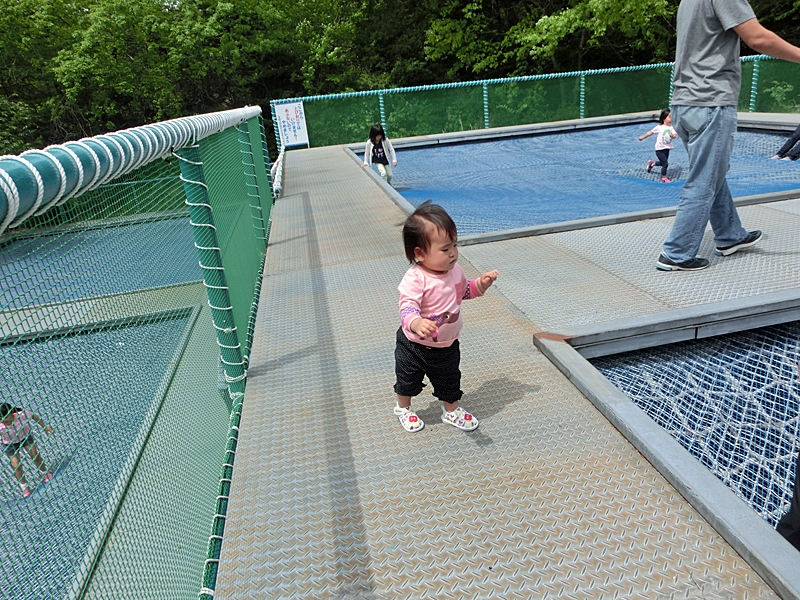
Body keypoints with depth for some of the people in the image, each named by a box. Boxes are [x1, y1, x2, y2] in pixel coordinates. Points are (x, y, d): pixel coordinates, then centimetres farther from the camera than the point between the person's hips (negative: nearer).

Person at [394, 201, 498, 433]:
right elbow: (408, 306, -38)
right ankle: (403, 408, 50)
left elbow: (463, 291, 12)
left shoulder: (455, 270, -7)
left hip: (447, 345, 5)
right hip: (414, 345, -4)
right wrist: (416, 323, -58)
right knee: (407, 380, 20)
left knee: (449, 381, 22)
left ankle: (451, 410, 50)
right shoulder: (415, 278, -30)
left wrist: (480, 284, -5)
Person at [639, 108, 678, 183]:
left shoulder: (672, 127, 1)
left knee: (662, 163, 19)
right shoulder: (659, 127, -8)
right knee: (665, 164, -9)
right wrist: (642, 137, 9)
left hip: (667, 148, 5)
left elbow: (675, 135, -8)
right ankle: (663, 178, 5)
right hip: (659, 149, -5)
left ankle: (652, 163, 47)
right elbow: (650, 132, 2)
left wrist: (672, 135, -32)